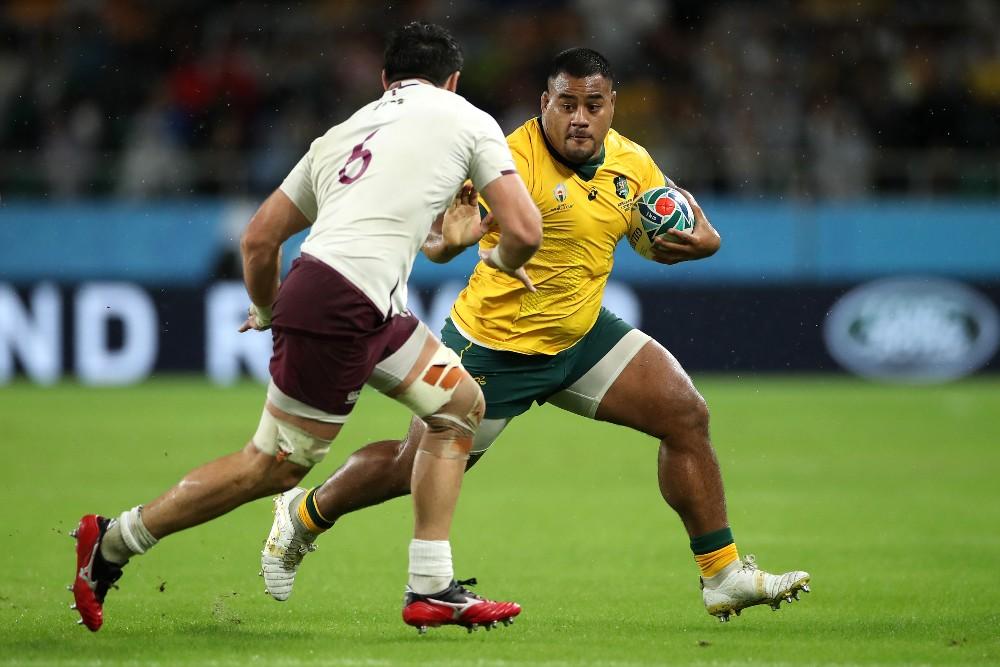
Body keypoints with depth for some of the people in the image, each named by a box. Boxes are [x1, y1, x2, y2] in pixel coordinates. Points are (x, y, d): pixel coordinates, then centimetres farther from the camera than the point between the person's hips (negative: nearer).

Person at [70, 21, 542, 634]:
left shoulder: (342, 135, 25)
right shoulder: (467, 119, 9)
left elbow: (259, 239, 23)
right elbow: (524, 230, 2)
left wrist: (268, 312, 39)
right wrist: (503, 260, 24)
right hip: (346, 302, -8)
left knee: (462, 405, 18)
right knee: (276, 465, -1)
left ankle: (432, 589, 14)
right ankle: (114, 541, 7)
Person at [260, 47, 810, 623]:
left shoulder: (631, 163, -6)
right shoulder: (515, 161, -26)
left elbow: (680, 213, 10)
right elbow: (435, 241, -29)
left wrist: (698, 240, -14)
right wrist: (449, 238, -54)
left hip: (581, 334, 6)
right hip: (494, 346, -6)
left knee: (687, 417, -6)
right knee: (417, 467, 3)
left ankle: (724, 576, 4)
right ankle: (305, 514, 32)